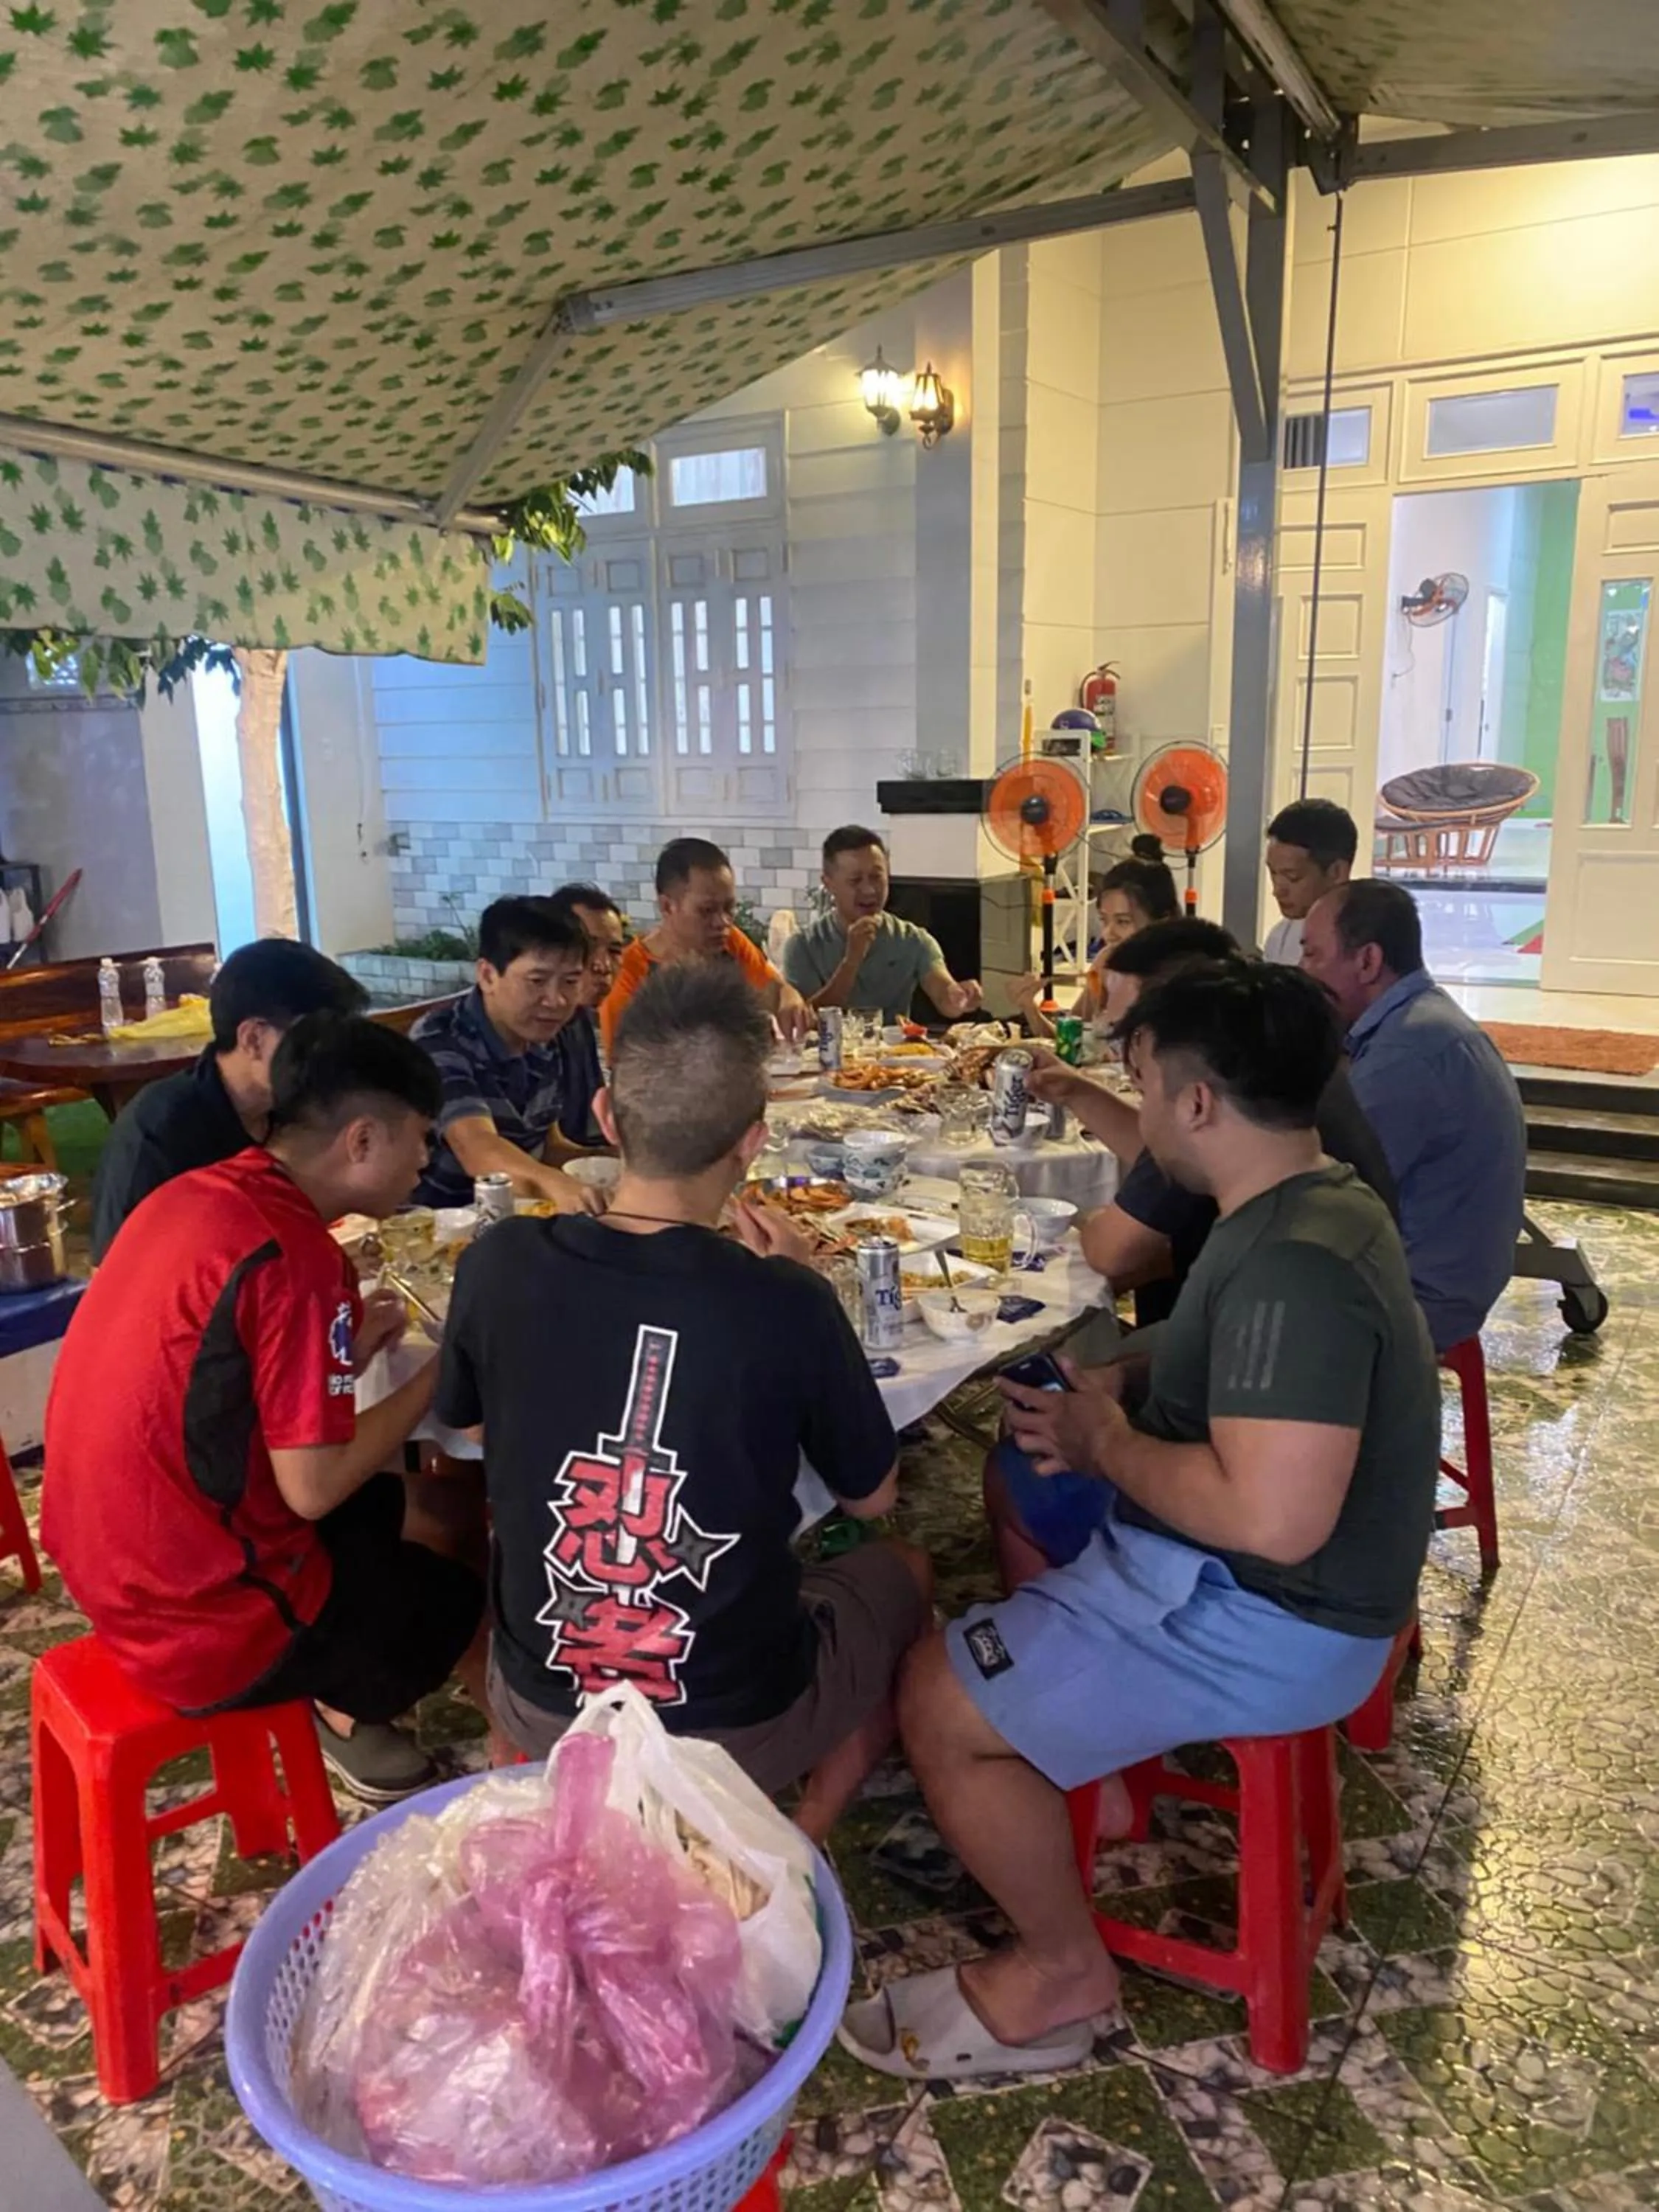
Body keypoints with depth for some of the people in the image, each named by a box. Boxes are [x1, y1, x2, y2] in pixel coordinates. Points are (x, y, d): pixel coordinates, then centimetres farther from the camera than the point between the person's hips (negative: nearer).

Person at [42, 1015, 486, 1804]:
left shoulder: (188, 1196, -1)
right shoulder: (297, 1258, -25)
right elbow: (314, 1489, -21)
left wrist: (346, 1349, 4)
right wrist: (437, 1374, -8)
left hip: (109, 1562, 8)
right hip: (201, 1623, -8)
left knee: (379, 1504, 25)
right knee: (472, 1603, 12)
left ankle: (341, 1694, 27)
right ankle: (347, 1707, 32)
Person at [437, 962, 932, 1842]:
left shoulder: (499, 1264, -16)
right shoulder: (789, 1305, -23)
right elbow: (871, 1497, -5)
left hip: (539, 1711, 3)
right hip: (739, 1729, -2)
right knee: (902, 1572, 26)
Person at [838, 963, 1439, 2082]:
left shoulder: (1294, 1267, -29)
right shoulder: (1309, 1203, 3)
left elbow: (1273, 1518, -36)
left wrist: (1106, 1441, -20)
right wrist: (1120, 1394, 0)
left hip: (1264, 1618, -10)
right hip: (1238, 1568, 11)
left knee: (938, 1701, -10)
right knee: (1020, 1485, 25)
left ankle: (1062, 1970, 12)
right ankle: (1081, 1769, 31)